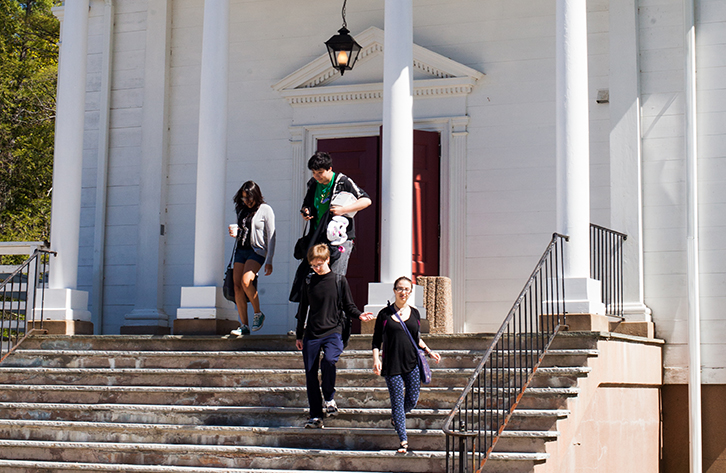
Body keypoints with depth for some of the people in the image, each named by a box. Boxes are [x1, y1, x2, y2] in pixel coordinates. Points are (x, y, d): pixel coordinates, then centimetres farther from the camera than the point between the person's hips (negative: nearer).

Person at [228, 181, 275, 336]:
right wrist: (234, 233, 1)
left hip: (257, 250, -6)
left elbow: (271, 236, -6)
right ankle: (244, 326, -3)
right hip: (241, 250, 6)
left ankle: (258, 314, -5)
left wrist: (269, 261, -11)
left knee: (246, 281, -26)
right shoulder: (242, 209, 14)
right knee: (237, 286, -5)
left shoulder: (265, 210, -4)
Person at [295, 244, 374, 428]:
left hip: (333, 331, -3)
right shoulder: (309, 283, 10)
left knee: (329, 361, -30)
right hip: (311, 334, 3)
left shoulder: (339, 281, 4)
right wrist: (299, 335, 19)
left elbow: (348, 306, 8)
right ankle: (316, 417, 8)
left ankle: (329, 398, -6)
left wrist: (359, 315, -13)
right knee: (310, 374, 0)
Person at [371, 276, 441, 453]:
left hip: (412, 363, 3)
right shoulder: (385, 314, 1)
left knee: (412, 400, 4)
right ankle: (403, 441, 0)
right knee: (397, 401, -5)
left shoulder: (414, 313, 10)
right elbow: (377, 340, 3)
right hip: (392, 364, -3)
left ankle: (395, 416, 37)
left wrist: (429, 351, 14)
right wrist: (376, 359, -10)